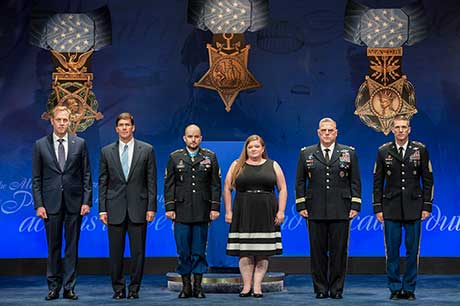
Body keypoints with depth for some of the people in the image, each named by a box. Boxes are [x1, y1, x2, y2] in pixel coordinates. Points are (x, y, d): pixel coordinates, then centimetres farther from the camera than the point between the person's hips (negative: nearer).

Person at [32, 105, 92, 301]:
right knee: (53, 247, 5)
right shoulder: (40, 145, 4)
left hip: (74, 203, 0)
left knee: (72, 247, 4)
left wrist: (87, 201, -3)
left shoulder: (79, 144, 5)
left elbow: (86, 175, 5)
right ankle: (53, 287, 14)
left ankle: (69, 287, 10)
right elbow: (36, 178, 4)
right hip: (51, 203, 0)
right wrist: (38, 204, -4)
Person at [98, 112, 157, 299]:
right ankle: (118, 289, 13)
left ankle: (134, 289, 11)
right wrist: (102, 209, 1)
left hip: (138, 208, -1)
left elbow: (151, 181, 3)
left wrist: (151, 207, -3)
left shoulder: (146, 150, 4)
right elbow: (103, 182, 8)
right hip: (115, 208, 1)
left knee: (138, 251, 1)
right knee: (115, 252, 3)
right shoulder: (106, 151, 8)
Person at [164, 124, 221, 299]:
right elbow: (169, 184, 6)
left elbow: (215, 184, 6)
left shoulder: (210, 157, 8)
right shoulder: (175, 157, 8)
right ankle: (186, 286, 9)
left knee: (199, 251, 3)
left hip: (202, 212, 0)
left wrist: (215, 207, -2)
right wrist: (169, 208, -2)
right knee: (183, 251, 1)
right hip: (181, 212, 0)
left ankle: (198, 286, 11)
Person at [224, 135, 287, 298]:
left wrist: (281, 211, -3)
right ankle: (246, 286, 3)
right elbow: (227, 189, 6)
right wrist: (228, 211, -2)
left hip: (266, 214, 1)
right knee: (245, 252, -3)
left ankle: (257, 287, 4)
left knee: (263, 252, 0)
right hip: (243, 214, 0)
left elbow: (282, 189, 6)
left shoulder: (273, 166, 8)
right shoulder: (237, 165, 8)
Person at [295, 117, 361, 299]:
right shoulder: (306, 154, 10)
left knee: (339, 252, 1)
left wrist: (355, 206, 0)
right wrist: (301, 206, 2)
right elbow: (300, 181, 10)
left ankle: (336, 289, 10)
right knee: (318, 252, 2)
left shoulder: (349, 153, 9)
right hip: (315, 212, 1)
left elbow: (355, 181, 8)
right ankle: (320, 289, 11)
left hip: (341, 211, 0)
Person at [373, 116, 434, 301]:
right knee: (392, 251, 2)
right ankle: (395, 288, 12)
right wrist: (377, 208, 1)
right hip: (391, 208, 0)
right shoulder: (383, 152, 5)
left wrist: (427, 206, -1)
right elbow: (378, 182, 6)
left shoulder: (420, 150, 3)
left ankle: (409, 289, 13)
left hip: (414, 208, 0)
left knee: (412, 250, 3)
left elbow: (428, 179, 5)